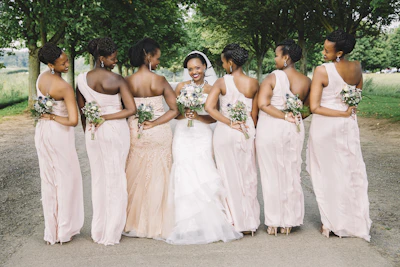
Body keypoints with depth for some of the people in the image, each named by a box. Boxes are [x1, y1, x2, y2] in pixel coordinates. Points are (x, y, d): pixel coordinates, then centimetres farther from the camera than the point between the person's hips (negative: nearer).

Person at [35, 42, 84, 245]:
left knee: (48, 180, 15)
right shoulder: (65, 87, -22)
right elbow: (73, 120, -28)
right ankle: (64, 230, 15)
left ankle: (51, 231, 24)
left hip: (42, 131, 8)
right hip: (59, 133, -7)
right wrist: (54, 118, -14)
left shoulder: (41, 78, 1)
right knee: (66, 179, 7)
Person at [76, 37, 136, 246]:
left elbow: (82, 112, 6)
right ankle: (111, 232, 14)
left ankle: (98, 231, 23)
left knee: (98, 178, 15)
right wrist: (107, 117, -10)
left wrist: (88, 134, 16)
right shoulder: (117, 80, -11)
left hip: (93, 131, 4)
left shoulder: (81, 79, 0)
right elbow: (131, 109, -15)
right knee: (115, 178, 7)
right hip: (116, 129, -4)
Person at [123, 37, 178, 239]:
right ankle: (157, 225, 17)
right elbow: (174, 110, -12)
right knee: (158, 179, 9)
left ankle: (134, 224, 23)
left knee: (136, 178, 14)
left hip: (135, 133, 1)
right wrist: (154, 123, -13)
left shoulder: (127, 82, -6)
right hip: (160, 133, -1)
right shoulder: (160, 81, -8)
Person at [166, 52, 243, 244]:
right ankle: (188, 226, 2)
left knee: (203, 176, -9)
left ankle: (207, 224, 2)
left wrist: (198, 116, -13)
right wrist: (184, 113, -11)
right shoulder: (181, 87, 9)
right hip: (183, 136, 1)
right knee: (186, 176, -6)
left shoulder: (211, 89, 6)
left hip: (203, 136, -1)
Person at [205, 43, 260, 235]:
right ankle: (249, 223, 22)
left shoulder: (222, 82, -8)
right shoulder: (253, 84, -2)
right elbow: (254, 114, 2)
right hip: (247, 132, 2)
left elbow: (209, 107, -19)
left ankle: (233, 222, 16)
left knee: (229, 176, 9)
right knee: (247, 176, 13)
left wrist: (230, 123, -12)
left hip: (225, 133, -2)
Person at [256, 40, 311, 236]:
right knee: (291, 175, 13)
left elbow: (262, 104, -21)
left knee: (272, 176, 6)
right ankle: (288, 223, 20)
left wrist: (285, 116, -15)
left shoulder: (273, 77, -12)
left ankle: (273, 223, 14)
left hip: (270, 129, -4)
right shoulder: (306, 81, 0)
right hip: (294, 131, 4)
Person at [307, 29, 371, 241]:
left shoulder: (322, 71, -18)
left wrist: (343, 113, -14)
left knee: (327, 174, 7)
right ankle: (356, 221, 23)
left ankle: (331, 224, 15)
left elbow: (314, 107, -19)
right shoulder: (357, 68, -2)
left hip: (325, 125, -5)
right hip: (349, 124, 5)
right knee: (351, 172, 14)